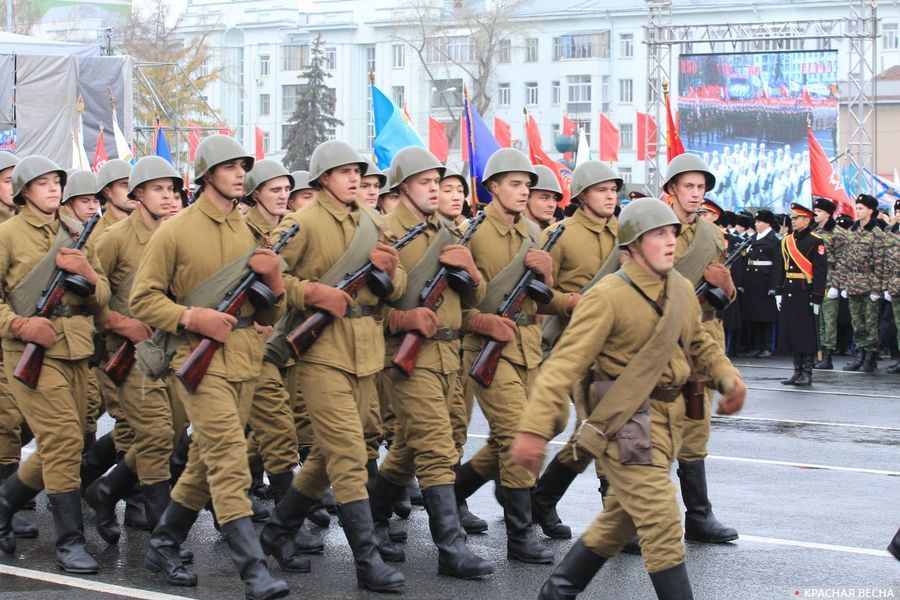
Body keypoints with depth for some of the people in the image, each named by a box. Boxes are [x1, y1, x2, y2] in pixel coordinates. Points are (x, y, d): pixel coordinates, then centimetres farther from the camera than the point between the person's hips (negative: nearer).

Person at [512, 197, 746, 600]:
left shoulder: (682, 290, 6)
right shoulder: (608, 296, -17)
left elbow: (699, 344, 22)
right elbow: (566, 363, -20)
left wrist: (729, 377, 2)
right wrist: (534, 428, -28)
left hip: (666, 417, 8)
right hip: (626, 422, -8)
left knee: (619, 520, 18)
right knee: (662, 525, -9)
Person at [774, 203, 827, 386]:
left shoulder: (815, 242, -7)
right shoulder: (786, 241, 12)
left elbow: (821, 271, -11)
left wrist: (817, 298, -14)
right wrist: (779, 293, 11)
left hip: (806, 294, -6)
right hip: (789, 294, 6)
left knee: (807, 334, -1)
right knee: (791, 333, 8)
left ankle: (807, 373, 5)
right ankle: (797, 371, 15)